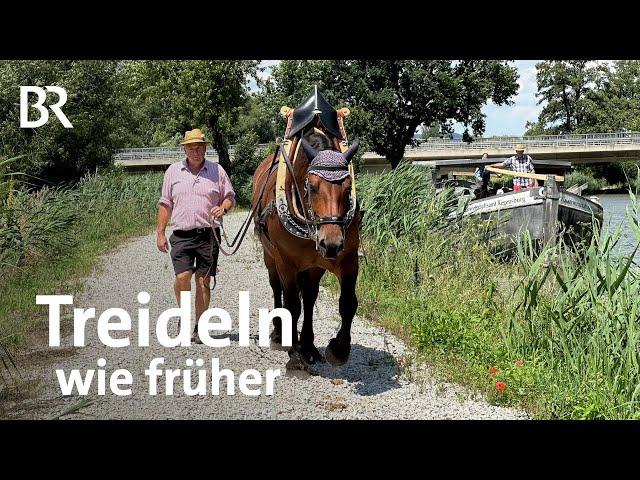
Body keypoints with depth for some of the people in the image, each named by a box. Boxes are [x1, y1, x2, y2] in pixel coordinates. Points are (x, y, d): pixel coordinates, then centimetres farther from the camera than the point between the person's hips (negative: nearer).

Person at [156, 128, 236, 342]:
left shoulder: (217, 171, 6)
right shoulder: (173, 171, 8)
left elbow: (230, 196, 12)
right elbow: (165, 204, 11)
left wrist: (223, 208, -11)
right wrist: (160, 233, 7)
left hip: (209, 234, 0)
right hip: (181, 235, 0)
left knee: (203, 280, 2)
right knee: (182, 277, -14)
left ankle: (199, 328, 12)